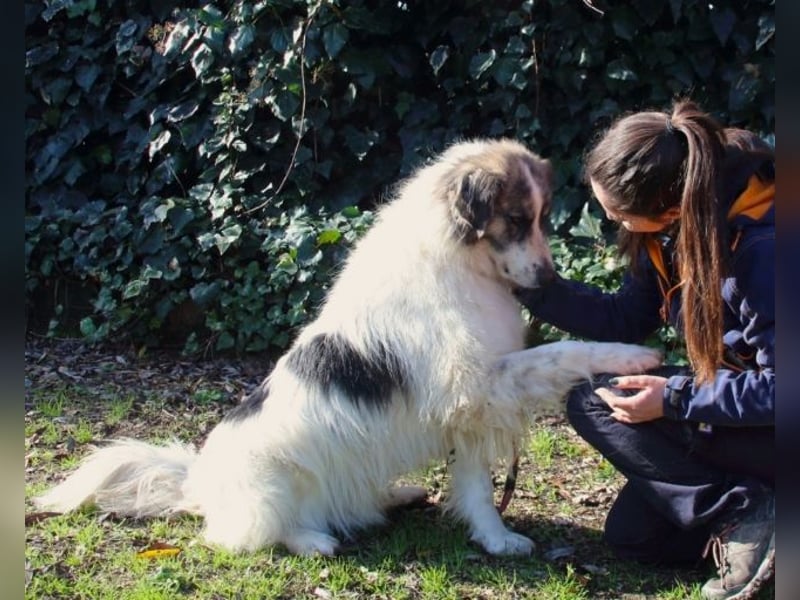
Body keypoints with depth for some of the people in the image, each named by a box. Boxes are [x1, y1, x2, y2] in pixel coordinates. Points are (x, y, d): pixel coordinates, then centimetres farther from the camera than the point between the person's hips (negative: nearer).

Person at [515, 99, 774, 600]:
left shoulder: (762, 246, -31)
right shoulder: (674, 226, -7)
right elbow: (626, 318, 4)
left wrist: (674, 399, -28)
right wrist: (534, 287, -5)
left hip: (765, 419, -8)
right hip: (735, 397, 8)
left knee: (595, 406, -16)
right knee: (631, 535, 6)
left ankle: (747, 511, -11)